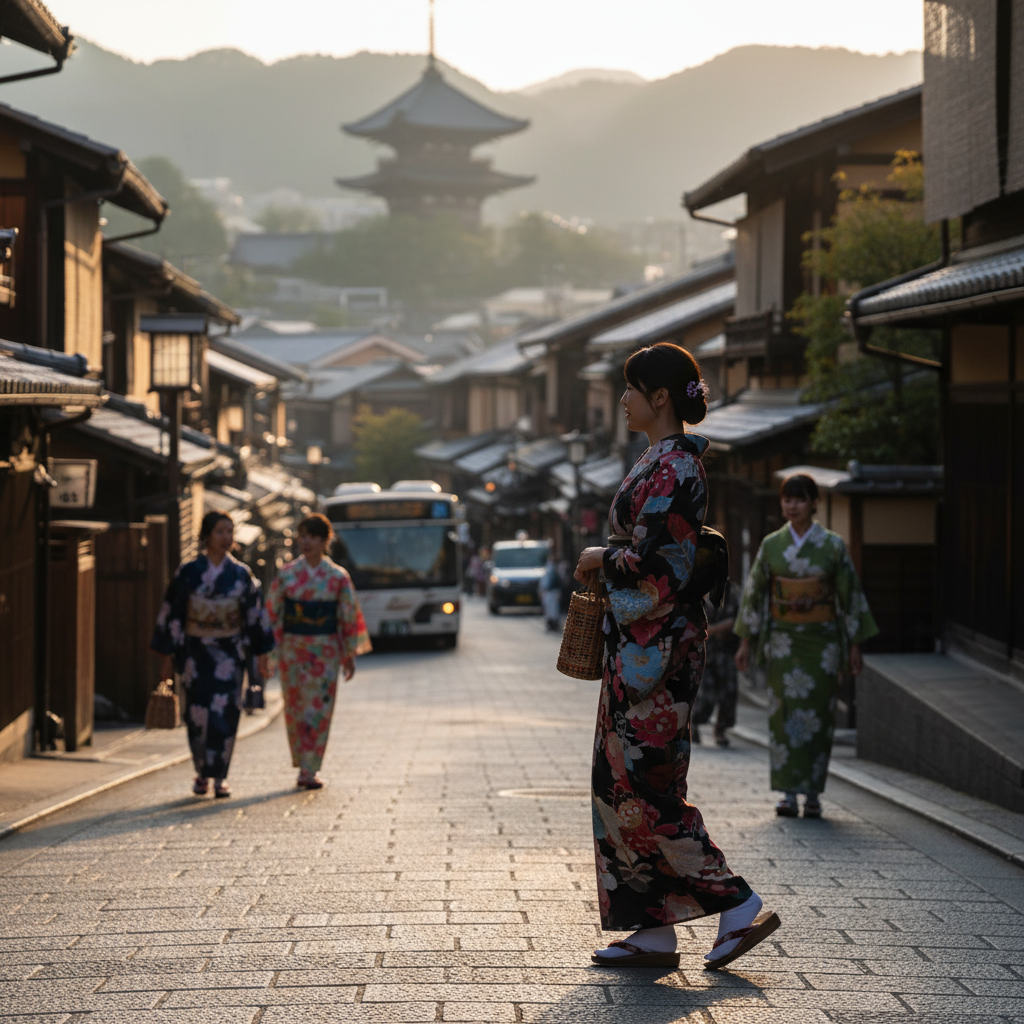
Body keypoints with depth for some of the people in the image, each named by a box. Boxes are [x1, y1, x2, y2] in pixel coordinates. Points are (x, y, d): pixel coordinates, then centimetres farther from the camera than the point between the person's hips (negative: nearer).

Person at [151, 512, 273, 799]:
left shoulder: (241, 574, 2)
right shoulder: (188, 572, -2)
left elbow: (255, 614, 6)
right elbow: (171, 613, 0)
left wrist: (261, 651, 2)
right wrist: (167, 655, -1)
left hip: (229, 653, 1)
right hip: (195, 652, -1)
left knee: (225, 712, -5)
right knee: (198, 713, 0)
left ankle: (219, 775, 3)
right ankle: (202, 773, 16)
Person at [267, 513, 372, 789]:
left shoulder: (338, 577, 0)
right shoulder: (287, 574, 1)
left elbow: (349, 617, 4)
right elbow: (272, 611, 7)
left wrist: (349, 655, 5)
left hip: (325, 651, -1)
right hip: (292, 649, 1)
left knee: (319, 709, -4)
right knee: (295, 707, 3)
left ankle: (308, 769, -2)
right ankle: (306, 766, 16)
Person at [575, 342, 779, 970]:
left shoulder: (672, 469, -16)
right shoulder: (669, 461, 16)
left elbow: (652, 562, -22)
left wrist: (601, 559, -7)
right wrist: (612, 560, 14)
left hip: (655, 645, -10)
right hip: (645, 641, 10)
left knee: (644, 784, -8)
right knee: (627, 779, 10)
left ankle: (737, 906, -5)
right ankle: (653, 931, 12)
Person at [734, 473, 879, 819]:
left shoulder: (832, 545, 0)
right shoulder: (771, 545, 4)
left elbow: (849, 594, 2)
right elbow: (754, 592, 7)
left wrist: (854, 645, -1)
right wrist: (745, 641, 4)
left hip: (822, 640, -1)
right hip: (783, 639, 1)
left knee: (818, 712, 0)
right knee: (786, 710, -6)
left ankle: (812, 793, 9)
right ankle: (789, 793, -5)